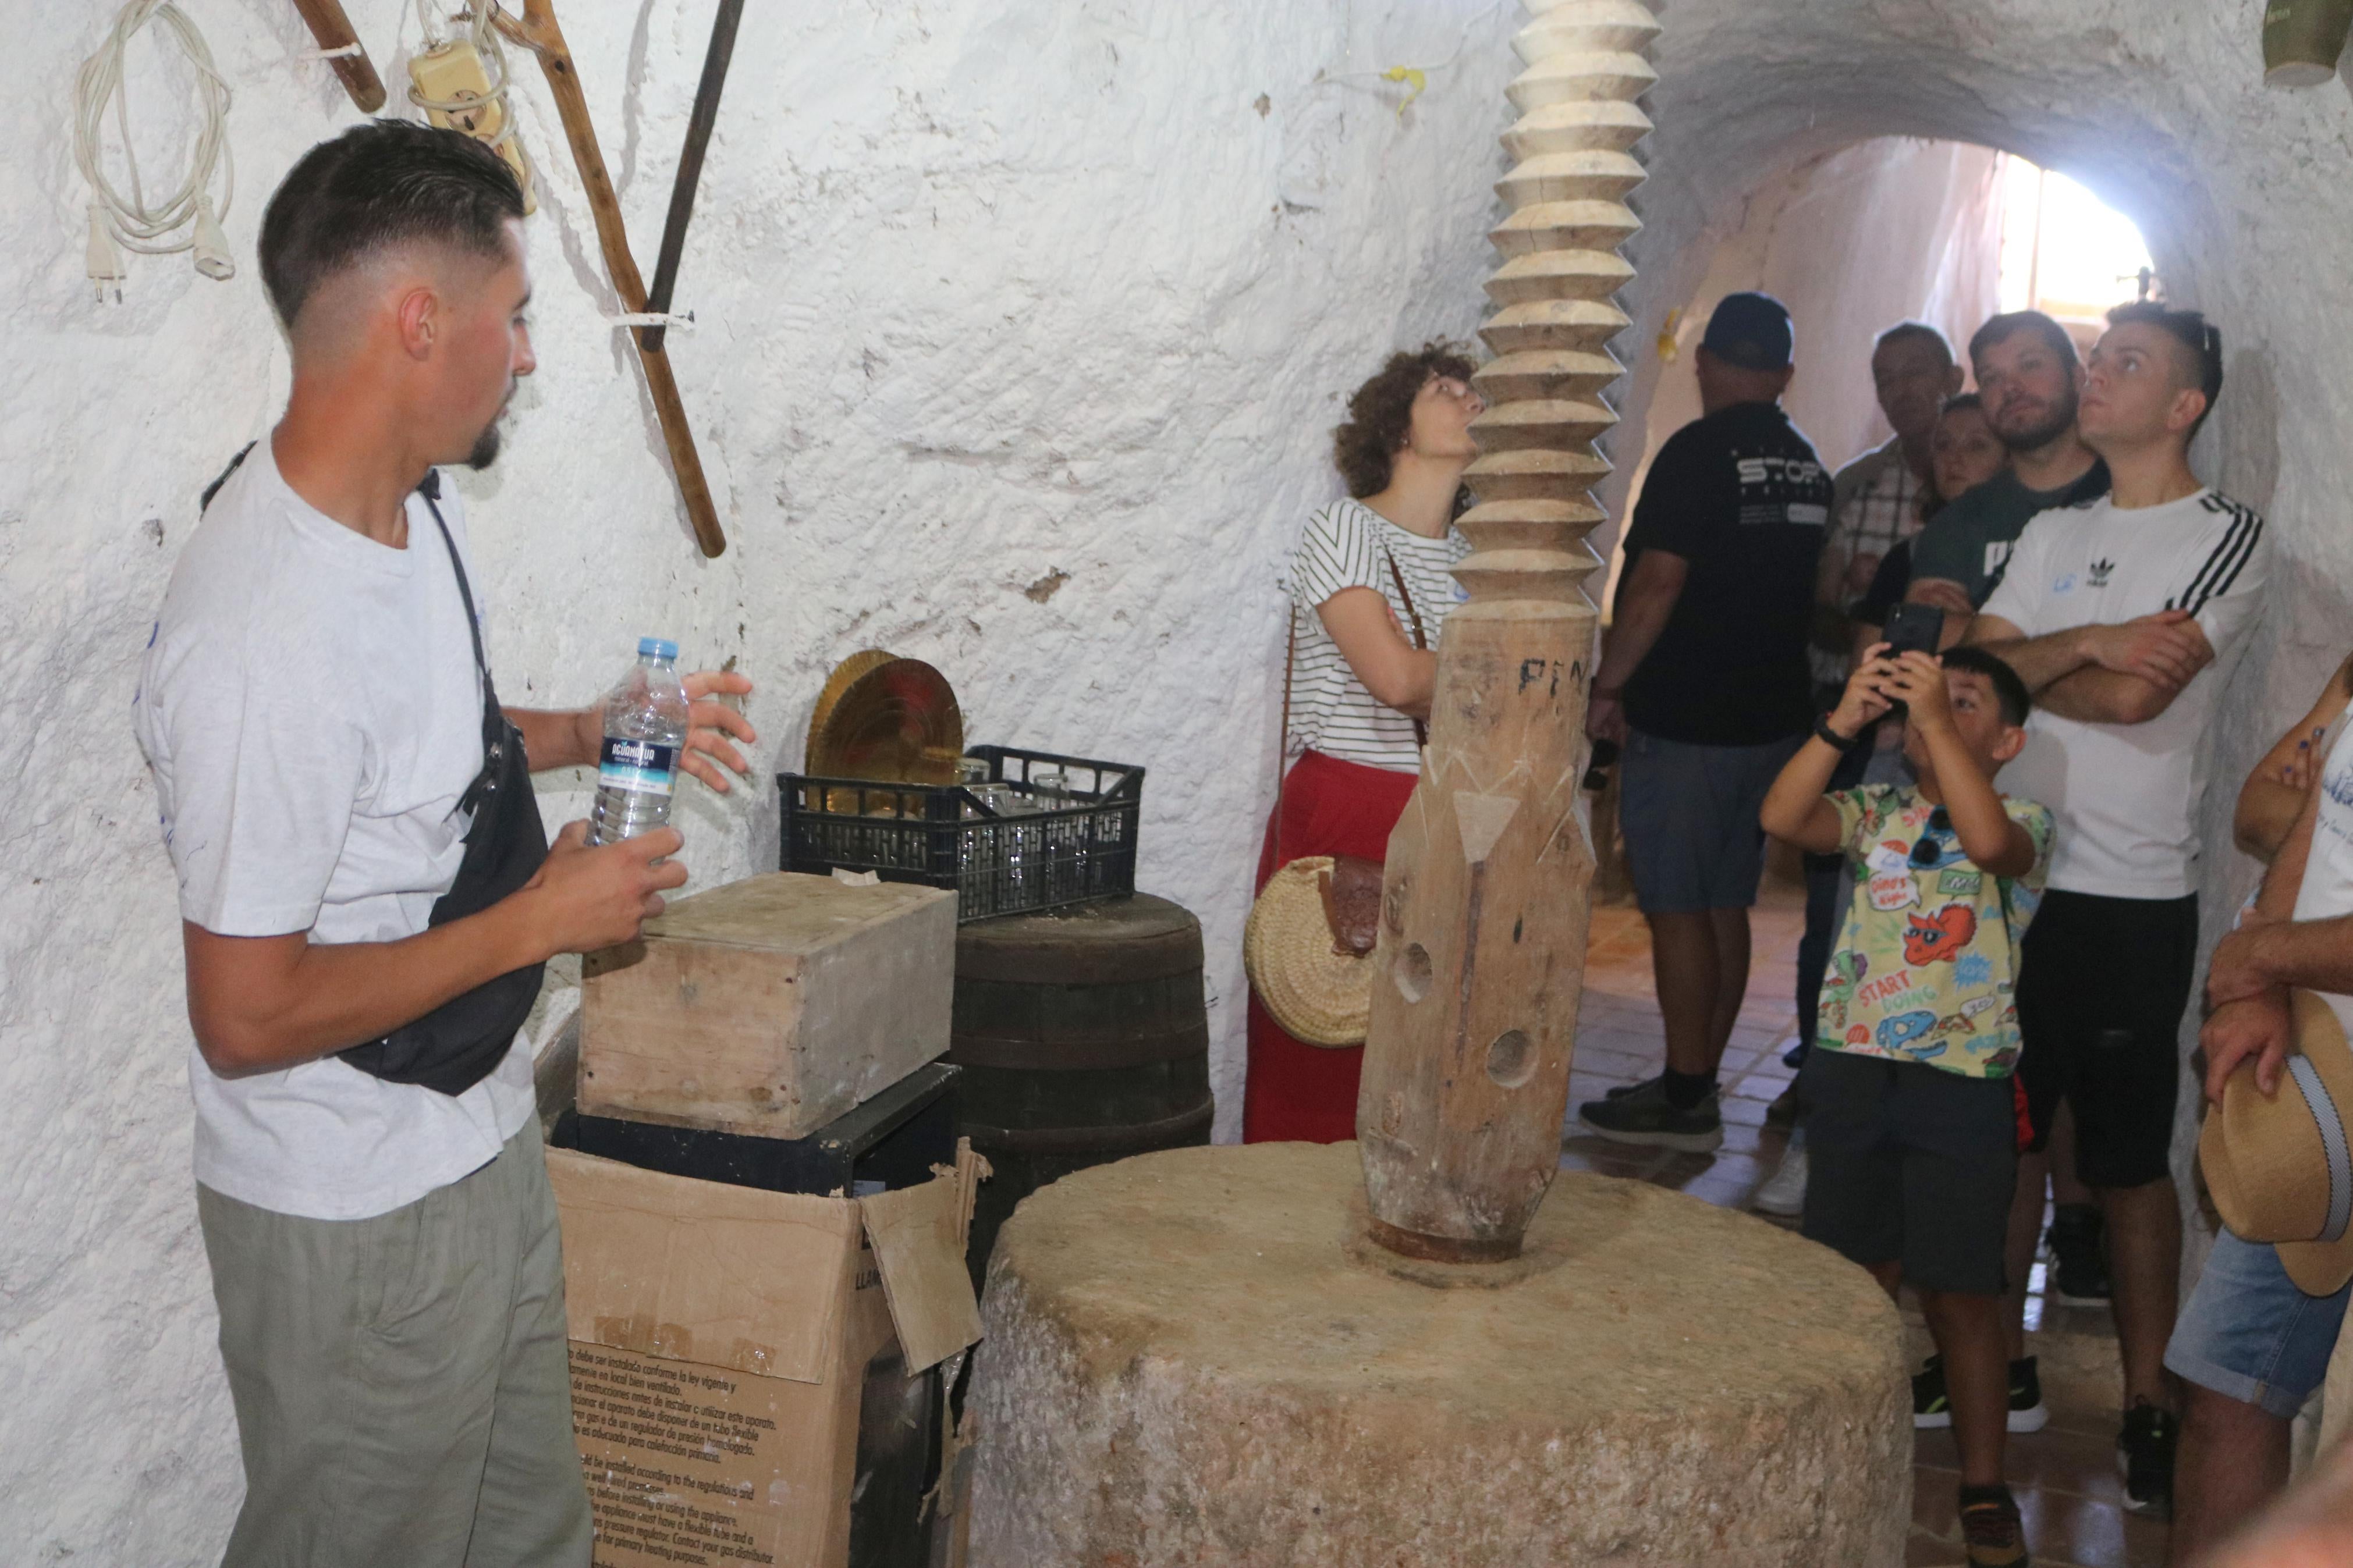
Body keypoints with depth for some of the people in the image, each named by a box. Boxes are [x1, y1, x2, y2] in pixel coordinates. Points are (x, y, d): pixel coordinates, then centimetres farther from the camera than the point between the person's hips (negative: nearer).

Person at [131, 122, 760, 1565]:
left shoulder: (422, 505, -1)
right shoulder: (267, 638, -31)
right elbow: (248, 1017, -27)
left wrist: (589, 734, 2)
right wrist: (539, 923, -21)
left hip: (482, 1137, 9)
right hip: (355, 1224, -9)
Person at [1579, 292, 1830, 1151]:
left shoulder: (1699, 452, -13)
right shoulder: (1809, 466, 11)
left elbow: (1656, 582, -20)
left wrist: (1607, 685, -11)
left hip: (1684, 723, -8)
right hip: (1773, 718, 8)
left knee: (1677, 909, -2)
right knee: (1725, 906, 12)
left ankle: (1684, 1100, 2)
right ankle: (1697, 1084, 20)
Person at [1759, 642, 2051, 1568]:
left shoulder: (2025, 825, -1)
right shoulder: (1874, 811, 8)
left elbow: (1987, 842, -25)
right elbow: (1783, 818, -10)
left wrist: (1934, 717, -24)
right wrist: (1847, 718, -17)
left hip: (1962, 1085, -3)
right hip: (1852, 1070, 3)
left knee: (1960, 1292, 3)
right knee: (1856, 1280, 13)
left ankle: (1984, 1490, 18)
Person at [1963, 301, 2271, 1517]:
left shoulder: (2228, 537, -3)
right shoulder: (2053, 534, 15)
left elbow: (2137, 696, -16)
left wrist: (2019, 668, -1)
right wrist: (2085, 644, -14)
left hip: (2130, 901, -5)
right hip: (2009, 873, 5)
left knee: (2128, 1162, 3)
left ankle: (2148, 1403, 16)